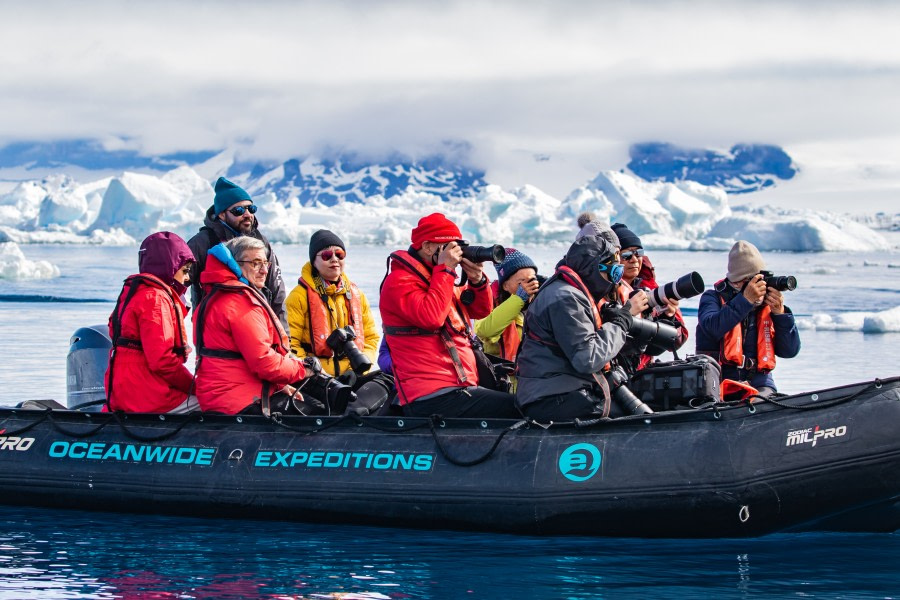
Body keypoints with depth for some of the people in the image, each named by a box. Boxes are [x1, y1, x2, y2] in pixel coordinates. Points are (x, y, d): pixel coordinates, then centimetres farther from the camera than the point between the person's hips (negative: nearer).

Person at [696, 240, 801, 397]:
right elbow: (713, 329, -18)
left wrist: (780, 313, -7)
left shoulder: (767, 305, 13)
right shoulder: (713, 298, 6)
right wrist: (745, 299, -21)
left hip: (759, 384, 3)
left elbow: (790, 351, 6)